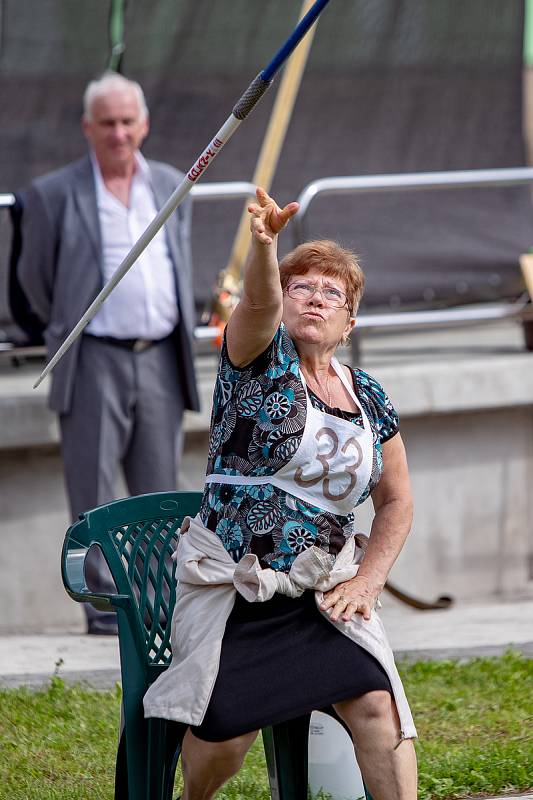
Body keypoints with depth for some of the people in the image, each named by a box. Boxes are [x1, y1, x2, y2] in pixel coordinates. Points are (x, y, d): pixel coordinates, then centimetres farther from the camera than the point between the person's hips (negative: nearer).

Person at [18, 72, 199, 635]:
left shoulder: (171, 187, 11)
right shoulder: (53, 195, -2)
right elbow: (35, 276, 9)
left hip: (160, 358, 4)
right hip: (94, 360, -4)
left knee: (158, 489, 7)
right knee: (93, 488, -4)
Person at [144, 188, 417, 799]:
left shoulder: (369, 399, 10)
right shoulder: (261, 358, -2)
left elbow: (396, 503, 17)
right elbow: (257, 302, -26)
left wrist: (365, 582, 2)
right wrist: (264, 243, -49)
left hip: (323, 590, 3)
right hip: (231, 589, -3)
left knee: (377, 704, -22)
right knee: (226, 732, -13)